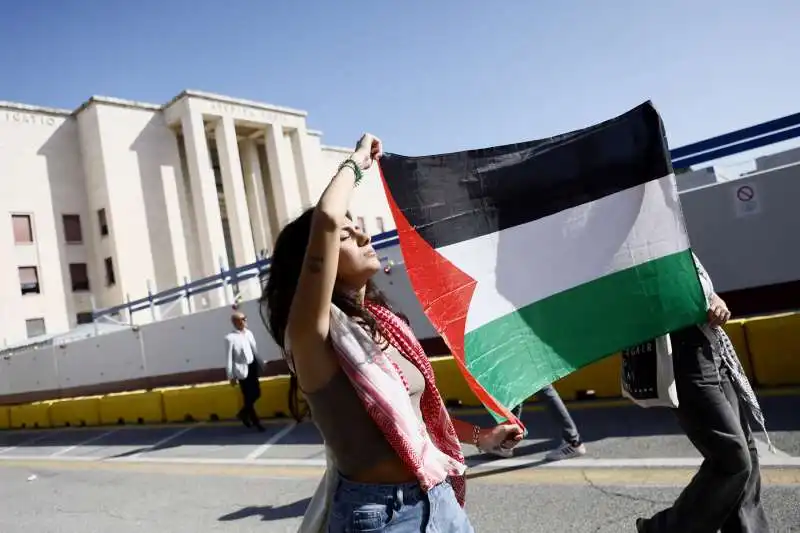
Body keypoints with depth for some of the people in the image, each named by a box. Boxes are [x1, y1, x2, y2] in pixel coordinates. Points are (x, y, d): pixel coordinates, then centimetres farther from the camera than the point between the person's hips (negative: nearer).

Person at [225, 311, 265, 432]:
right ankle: (255, 421, 22)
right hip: (243, 370, -6)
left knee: (256, 393, 14)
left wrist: (259, 364, 12)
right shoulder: (230, 338, -15)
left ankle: (243, 413, 38)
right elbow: (229, 358, -11)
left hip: (253, 366, 6)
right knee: (248, 397, 5)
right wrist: (231, 376, -8)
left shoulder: (248, 333, 2)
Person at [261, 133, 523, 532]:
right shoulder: (313, 336, -17)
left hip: (439, 498, 7)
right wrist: (356, 162, -14)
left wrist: (481, 435, 19)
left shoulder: (385, 324, 5)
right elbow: (326, 219, -31)